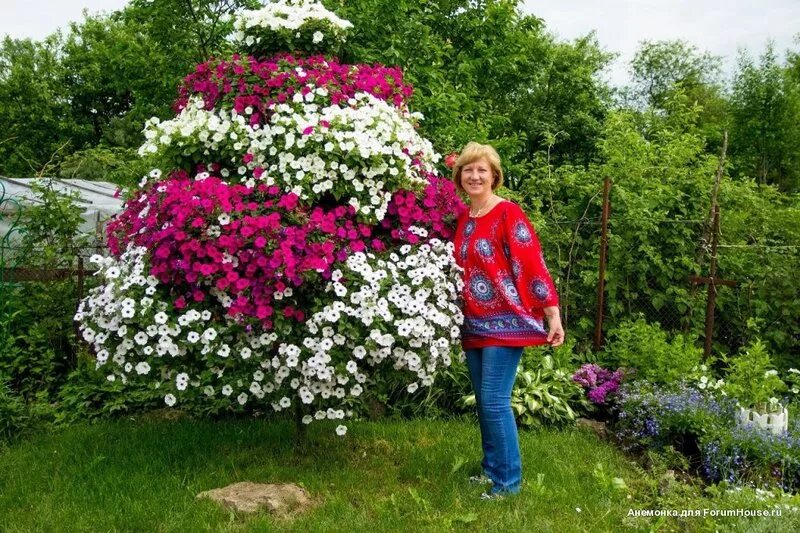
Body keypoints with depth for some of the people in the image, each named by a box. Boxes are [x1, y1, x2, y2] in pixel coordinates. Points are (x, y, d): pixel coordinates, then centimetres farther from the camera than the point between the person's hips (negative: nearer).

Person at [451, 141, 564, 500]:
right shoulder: (463, 220, 12)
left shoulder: (508, 214, -10)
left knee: (495, 401, -7)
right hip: (474, 324, 7)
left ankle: (508, 481, 7)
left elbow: (533, 266, -15)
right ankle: (491, 467, 29)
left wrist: (553, 315, -19)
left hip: (506, 322, -7)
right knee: (483, 401, 14)